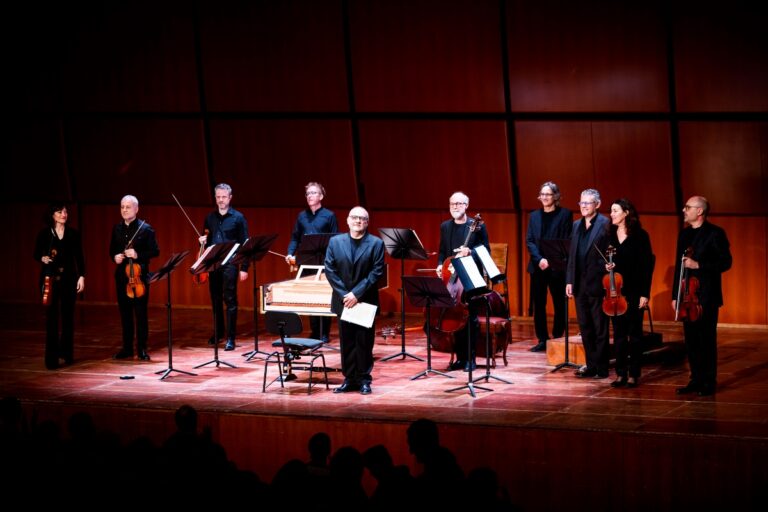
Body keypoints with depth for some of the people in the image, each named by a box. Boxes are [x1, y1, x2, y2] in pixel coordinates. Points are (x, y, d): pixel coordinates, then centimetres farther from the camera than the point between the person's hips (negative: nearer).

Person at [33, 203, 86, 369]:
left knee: (68, 316, 7)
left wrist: (81, 276, -1)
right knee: (52, 317, -4)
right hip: (50, 278, -2)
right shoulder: (44, 233, 0)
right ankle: (52, 358, -3)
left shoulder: (73, 234, 4)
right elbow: (36, 254, 6)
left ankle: (67, 353, 21)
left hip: (69, 278, 2)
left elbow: (79, 257, 6)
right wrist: (42, 258, -15)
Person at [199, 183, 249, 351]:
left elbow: (244, 243, -2)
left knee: (230, 300, -6)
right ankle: (217, 332, 26)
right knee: (215, 300, 12)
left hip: (230, 264, -4)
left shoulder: (238, 218, -1)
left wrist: (244, 267, -8)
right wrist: (203, 241, -4)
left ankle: (231, 337, -4)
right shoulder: (210, 218, 11)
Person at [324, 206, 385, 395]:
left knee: (364, 341, 1)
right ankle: (349, 379, 12)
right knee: (346, 341, 6)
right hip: (343, 300, 2)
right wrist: (344, 294, -10)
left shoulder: (376, 243, -1)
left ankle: (364, 379, 8)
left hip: (366, 301, -2)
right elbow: (330, 270, 1)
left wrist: (357, 293, -15)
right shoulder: (335, 242, 6)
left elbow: (376, 272, -8)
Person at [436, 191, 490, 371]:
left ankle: (470, 358, 4)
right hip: (451, 276, 4)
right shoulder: (445, 227, 11)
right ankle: (460, 356, 13)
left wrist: (470, 252, -20)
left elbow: (486, 250, -3)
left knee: (471, 318, -3)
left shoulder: (477, 226, -3)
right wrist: (440, 265, -1)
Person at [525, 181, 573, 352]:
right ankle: (542, 340, 9)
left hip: (557, 266, -3)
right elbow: (529, 241, 6)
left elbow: (567, 241, -6)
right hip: (537, 266, 4)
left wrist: (551, 261, -15)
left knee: (559, 304, 0)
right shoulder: (534, 216, 12)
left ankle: (557, 339, 8)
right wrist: (539, 259, -10)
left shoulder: (565, 214, 0)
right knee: (538, 304, 3)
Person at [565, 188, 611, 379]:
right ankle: (591, 365, 19)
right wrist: (569, 281, 9)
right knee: (585, 328, 11)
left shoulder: (605, 224, -8)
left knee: (600, 329, 1)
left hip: (597, 284, -7)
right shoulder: (576, 225, 14)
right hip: (580, 284, 7)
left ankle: (601, 368, 6)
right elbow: (572, 255, 14)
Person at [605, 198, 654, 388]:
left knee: (634, 333, 2)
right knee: (618, 333, 5)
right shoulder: (610, 235, 7)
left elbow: (647, 265, -7)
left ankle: (634, 374, 6)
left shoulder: (640, 235, -6)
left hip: (634, 291, -4)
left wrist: (645, 293, -12)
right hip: (615, 291, 4)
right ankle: (621, 374, 10)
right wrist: (607, 266, -7)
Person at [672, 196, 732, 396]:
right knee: (691, 339, 7)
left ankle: (709, 382, 5)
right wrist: (675, 295, 13)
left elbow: (726, 262, -10)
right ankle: (696, 380, 14)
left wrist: (699, 265, -19)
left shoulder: (715, 233, -6)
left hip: (707, 296, -6)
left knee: (707, 339, -2)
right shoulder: (684, 234, 14)